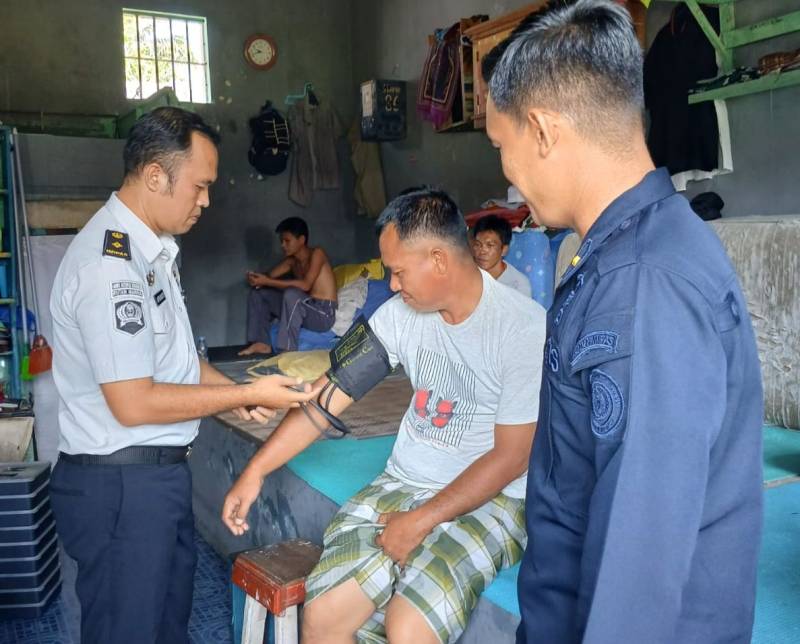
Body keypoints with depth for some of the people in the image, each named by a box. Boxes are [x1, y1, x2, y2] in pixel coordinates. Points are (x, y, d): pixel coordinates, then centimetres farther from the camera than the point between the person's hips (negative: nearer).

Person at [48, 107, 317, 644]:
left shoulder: (152, 249, 9)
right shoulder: (110, 263, -23)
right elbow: (134, 404, -24)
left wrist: (235, 392, 4)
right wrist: (246, 395, -16)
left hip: (162, 470, 9)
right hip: (121, 484, -9)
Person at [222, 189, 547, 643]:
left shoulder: (524, 328, -17)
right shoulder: (401, 313, -1)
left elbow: (511, 457, -15)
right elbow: (331, 395, 1)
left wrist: (421, 522, -16)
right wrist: (255, 471, -1)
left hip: (488, 498, -4)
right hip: (404, 483, 5)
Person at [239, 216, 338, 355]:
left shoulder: (317, 253, -12)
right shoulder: (291, 260, 12)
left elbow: (305, 285, -25)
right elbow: (270, 276, 6)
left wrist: (268, 282, -26)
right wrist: (257, 278, -19)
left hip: (323, 314, -8)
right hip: (303, 311, 8)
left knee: (292, 294, -38)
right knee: (258, 293, 9)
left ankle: (287, 352, -34)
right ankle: (262, 343, 1)